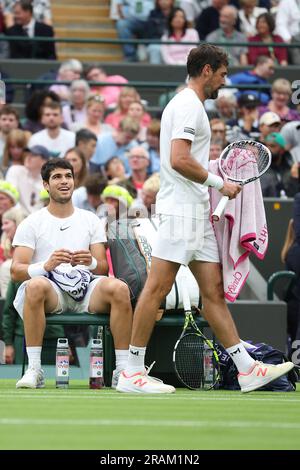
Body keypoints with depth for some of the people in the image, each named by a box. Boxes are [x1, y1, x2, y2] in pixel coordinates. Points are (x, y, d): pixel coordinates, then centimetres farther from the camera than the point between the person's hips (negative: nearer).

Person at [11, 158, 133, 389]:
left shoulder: (91, 221, 18)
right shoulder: (32, 223, 9)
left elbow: (103, 268, 11)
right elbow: (16, 271, -2)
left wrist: (91, 262, -14)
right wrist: (47, 265, -22)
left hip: (86, 291, 2)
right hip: (50, 292, -2)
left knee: (119, 288, -29)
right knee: (36, 286, -38)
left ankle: (123, 369, -24)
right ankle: (34, 369, -33)